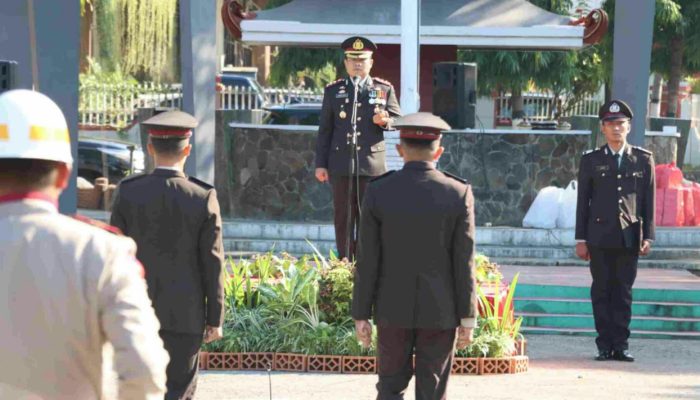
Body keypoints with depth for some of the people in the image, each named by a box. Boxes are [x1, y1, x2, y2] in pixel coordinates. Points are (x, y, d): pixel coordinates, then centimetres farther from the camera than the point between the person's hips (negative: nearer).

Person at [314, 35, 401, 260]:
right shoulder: (333, 91, 10)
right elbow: (324, 130, 9)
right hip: (341, 165, 0)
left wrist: (384, 121, -15)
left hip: (372, 165, 0)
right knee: (343, 217, 2)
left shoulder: (384, 89, 10)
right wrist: (321, 164, 3)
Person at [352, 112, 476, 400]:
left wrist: (360, 315, 2)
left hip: (393, 310, 0)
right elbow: (464, 262, -7)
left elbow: (368, 261, -5)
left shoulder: (378, 192, -8)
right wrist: (467, 319, 0)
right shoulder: (459, 194, -9)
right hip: (440, 311, 0)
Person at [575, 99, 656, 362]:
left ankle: (621, 344, 4)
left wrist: (648, 237, 2)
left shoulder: (643, 159, 9)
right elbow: (583, 202, 7)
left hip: (629, 236, 0)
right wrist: (581, 239, 2)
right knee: (602, 291, 0)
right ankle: (605, 345, 4)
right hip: (599, 237, 0)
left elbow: (649, 200, 8)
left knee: (623, 292, 0)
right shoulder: (591, 161, 7)